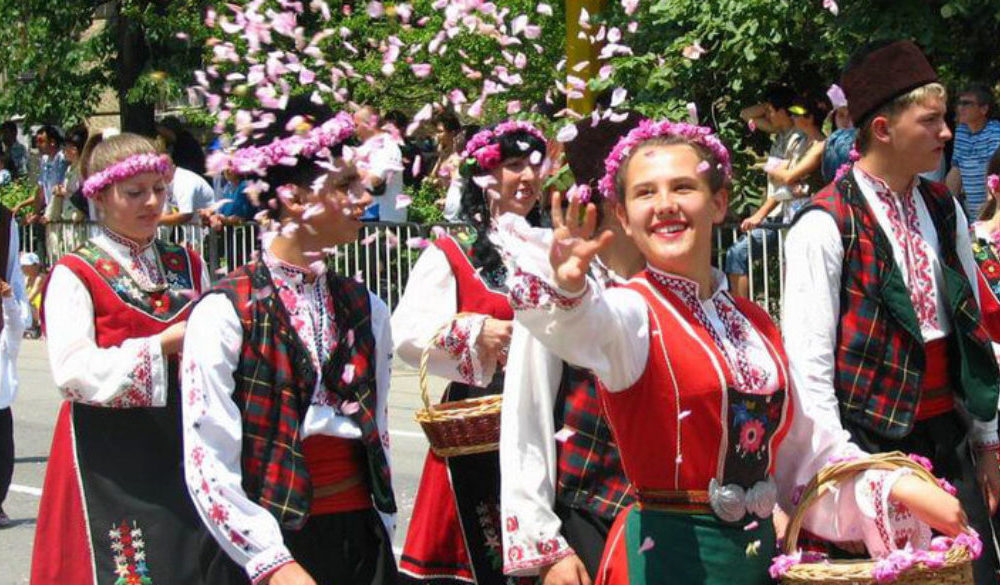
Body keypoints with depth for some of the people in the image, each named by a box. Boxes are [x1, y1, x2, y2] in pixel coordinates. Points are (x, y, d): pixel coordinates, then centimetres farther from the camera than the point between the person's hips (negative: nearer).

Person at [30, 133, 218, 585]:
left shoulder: (189, 267, 13)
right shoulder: (76, 275, -3)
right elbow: (72, 371, -15)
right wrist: (163, 346, -19)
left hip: (181, 444, 5)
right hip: (109, 452, -5)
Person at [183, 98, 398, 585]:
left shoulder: (364, 308, 8)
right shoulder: (226, 312, -10)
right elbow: (208, 464, -13)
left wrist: (383, 543, 11)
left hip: (361, 538, 5)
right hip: (272, 545, -5)